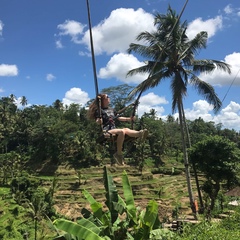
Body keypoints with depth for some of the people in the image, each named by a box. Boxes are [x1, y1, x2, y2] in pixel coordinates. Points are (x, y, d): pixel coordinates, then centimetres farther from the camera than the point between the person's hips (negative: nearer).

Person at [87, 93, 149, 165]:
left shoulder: (112, 109, 22)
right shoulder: (99, 111, -1)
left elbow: (118, 118, 31)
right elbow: (98, 122, -13)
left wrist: (129, 119, 26)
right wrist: (99, 120, -36)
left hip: (114, 129, 6)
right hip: (105, 131, -6)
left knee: (126, 129, -25)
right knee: (121, 131, -33)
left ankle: (140, 134, -56)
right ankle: (118, 154, -34)